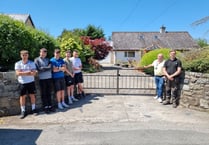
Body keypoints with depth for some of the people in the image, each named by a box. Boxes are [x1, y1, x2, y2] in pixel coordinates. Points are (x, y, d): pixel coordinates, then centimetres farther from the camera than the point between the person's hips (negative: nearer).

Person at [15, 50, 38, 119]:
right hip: (22, 83, 0)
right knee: (22, 96, 5)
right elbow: (18, 73, -13)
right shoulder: (17, 64, 0)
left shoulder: (32, 63, 0)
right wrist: (28, 72, -15)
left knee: (32, 95, 7)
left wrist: (22, 73, -17)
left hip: (31, 82, 0)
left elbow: (34, 73, -11)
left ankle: (33, 109, 21)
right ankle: (23, 111, 15)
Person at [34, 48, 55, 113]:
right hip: (42, 79, -3)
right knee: (43, 94, 4)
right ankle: (45, 107, 12)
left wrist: (43, 68, -10)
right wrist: (47, 67, -4)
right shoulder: (37, 60, 1)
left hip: (49, 78, 3)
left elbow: (50, 68, 2)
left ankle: (50, 106, 16)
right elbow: (39, 69, -11)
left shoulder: (48, 59, 14)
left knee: (49, 93, 8)